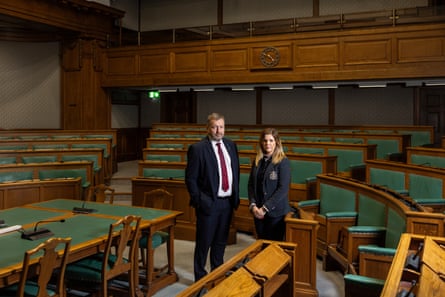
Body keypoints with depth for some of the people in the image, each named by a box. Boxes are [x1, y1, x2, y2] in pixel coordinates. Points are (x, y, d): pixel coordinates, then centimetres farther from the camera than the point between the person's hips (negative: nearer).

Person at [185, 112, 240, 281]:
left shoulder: (231, 145, 7)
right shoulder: (197, 149, -12)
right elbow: (190, 179, -10)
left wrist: (236, 196, 8)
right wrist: (199, 201, -12)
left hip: (228, 202, 6)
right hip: (209, 203, -5)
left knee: (221, 242, 19)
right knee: (204, 242, 7)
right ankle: (200, 278, 23)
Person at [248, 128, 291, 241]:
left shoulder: (283, 162, -8)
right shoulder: (257, 161, 7)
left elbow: (283, 189, -14)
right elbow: (251, 185, 7)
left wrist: (265, 208, -15)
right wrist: (253, 205, -7)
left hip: (276, 212, -4)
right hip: (258, 211, 5)